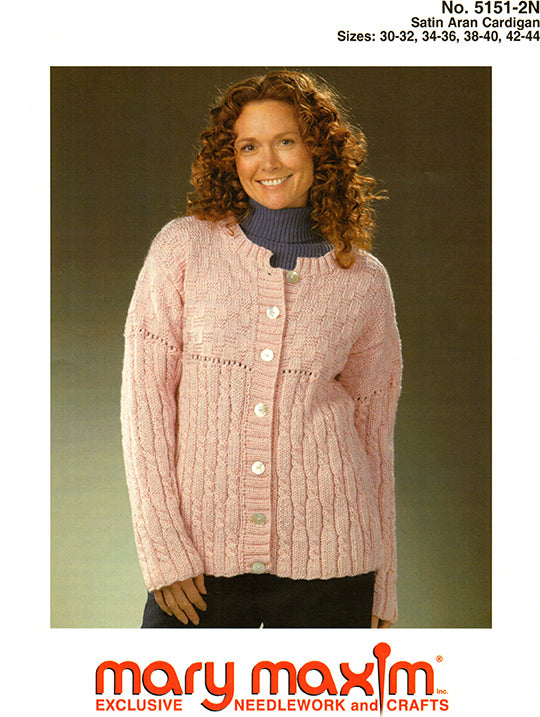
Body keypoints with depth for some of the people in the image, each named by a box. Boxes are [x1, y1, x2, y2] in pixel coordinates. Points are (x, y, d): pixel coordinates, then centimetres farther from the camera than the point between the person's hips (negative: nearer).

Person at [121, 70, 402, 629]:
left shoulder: (363, 280, 4)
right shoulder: (183, 247, 1)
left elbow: (374, 433, 10)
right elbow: (143, 399, -2)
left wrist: (382, 591, 11)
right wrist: (163, 550, -10)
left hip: (324, 553, 1)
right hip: (200, 555, -1)